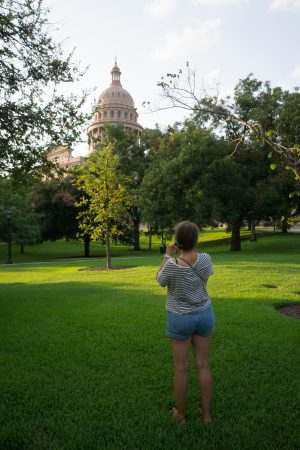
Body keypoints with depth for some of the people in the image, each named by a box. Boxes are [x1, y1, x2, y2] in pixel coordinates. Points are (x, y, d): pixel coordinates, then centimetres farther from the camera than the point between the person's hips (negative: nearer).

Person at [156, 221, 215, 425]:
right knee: (203, 365, 13)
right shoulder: (205, 259, -14)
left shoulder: (172, 265, -23)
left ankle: (180, 414, 26)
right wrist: (194, 250, 9)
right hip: (204, 315, 3)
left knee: (181, 368, 10)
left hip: (180, 318, -3)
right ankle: (206, 413, 27)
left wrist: (168, 255, 0)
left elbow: (160, 280, -2)